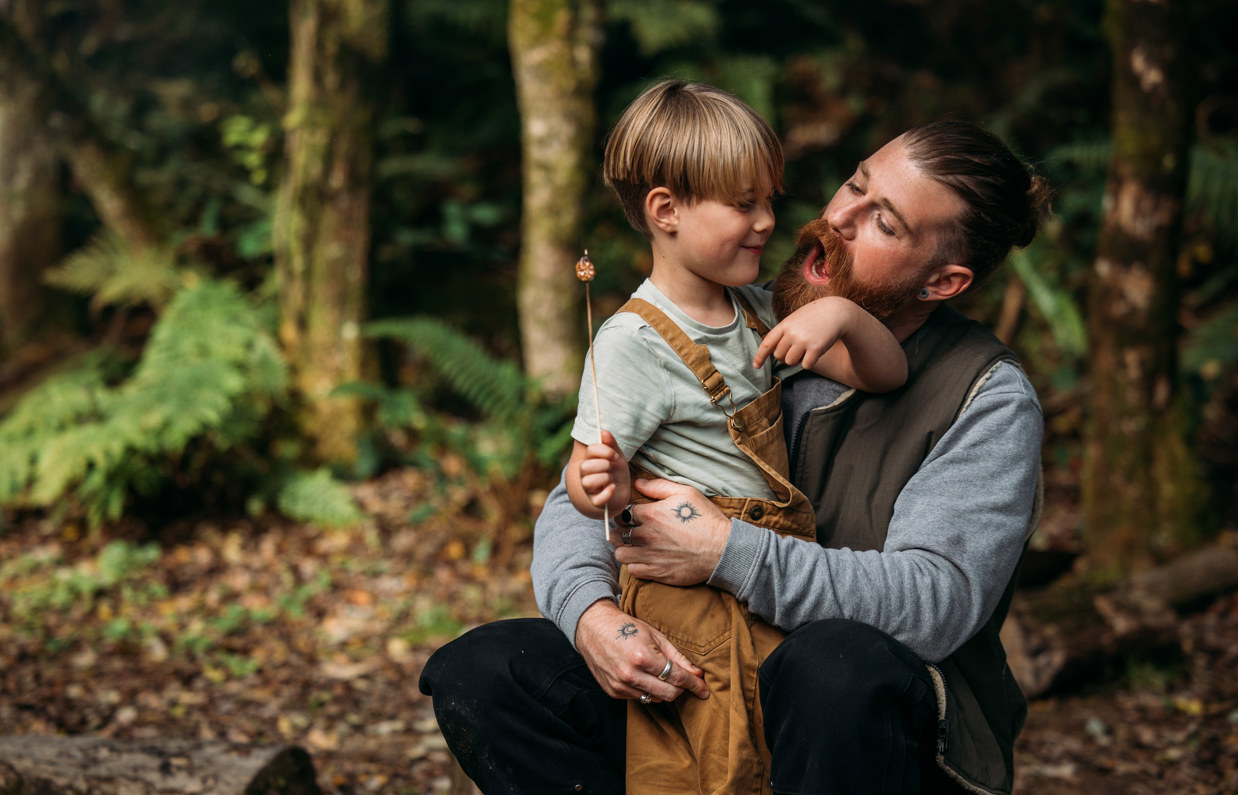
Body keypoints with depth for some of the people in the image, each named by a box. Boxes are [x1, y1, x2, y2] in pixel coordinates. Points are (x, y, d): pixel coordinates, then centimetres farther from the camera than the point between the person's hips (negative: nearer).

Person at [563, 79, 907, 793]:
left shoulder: (755, 308, 10)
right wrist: (602, 488, -36)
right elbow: (588, 476, -12)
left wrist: (843, 314, -11)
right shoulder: (632, 344, -13)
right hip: (693, 600, -7)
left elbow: (886, 374, 9)